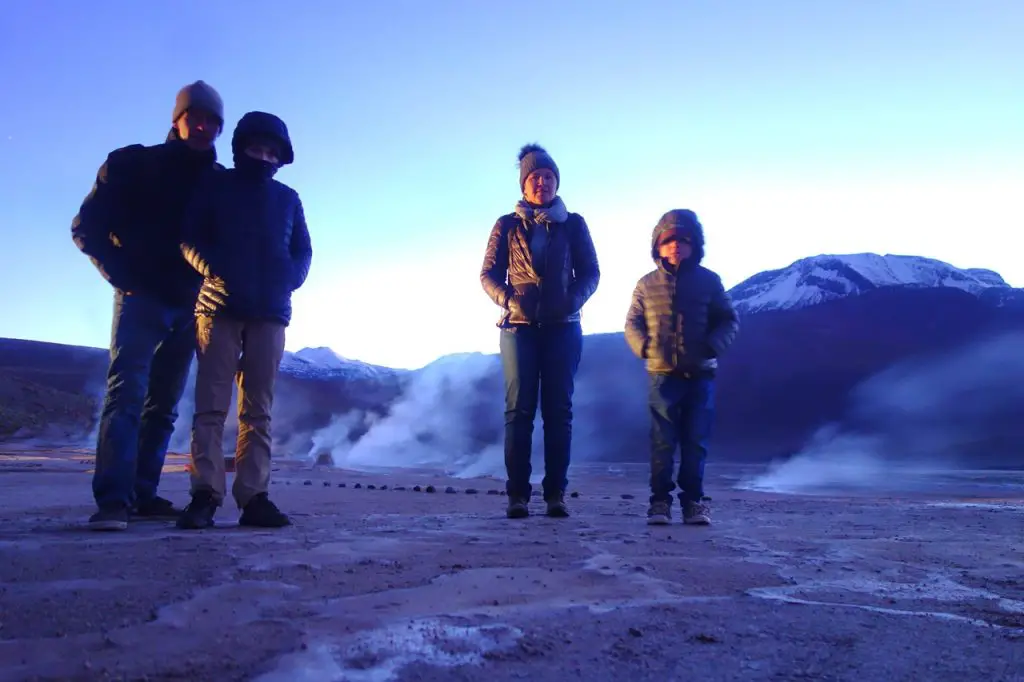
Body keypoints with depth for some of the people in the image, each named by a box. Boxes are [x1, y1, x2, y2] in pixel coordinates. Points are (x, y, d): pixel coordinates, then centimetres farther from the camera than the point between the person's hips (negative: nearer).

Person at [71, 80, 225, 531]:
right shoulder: (134, 165, 2)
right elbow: (87, 227, 2)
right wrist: (123, 276, -7)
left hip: (189, 306, 4)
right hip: (143, 299, -4)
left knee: (164, 403, 5)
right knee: (127, 391, -15)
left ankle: (143, 494, 12)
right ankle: (113, 500, -18)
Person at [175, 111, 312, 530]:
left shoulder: (288, 199, 19)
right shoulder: (216, 187, 12)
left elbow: (303, 251, 17)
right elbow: (190, 238, 6)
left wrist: (292, 278, -2)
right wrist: (213, 270, -11)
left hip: (270, 312, 2)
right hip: (220, 307, -2)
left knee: (259, 408, 0)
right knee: (212, 404, -6)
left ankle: (254, 496, 0)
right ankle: (205, 494, -8)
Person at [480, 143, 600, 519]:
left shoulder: (573, 224, 12)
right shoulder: (507, 226, 10)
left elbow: (590, 272, 8)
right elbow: (489, 274, 6)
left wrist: (574, 299, -11)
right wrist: (508, 299, -13)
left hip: (563, 327, 1)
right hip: (519, 326, -1)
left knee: (558, 409, -1)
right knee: (519, 408, -5)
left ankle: (556, 493, 2)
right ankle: (517, 494, -3)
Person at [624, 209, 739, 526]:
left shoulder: (709, 281, 4)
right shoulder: (647, 284, 6)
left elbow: (729, 321, 7)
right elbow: (632, 323, 9)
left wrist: (712, 347, -10)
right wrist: (645, 346, -9)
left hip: (700, 374, 0)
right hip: (662, 373, 0)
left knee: (696, 442, 5)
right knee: (662, 442, 1)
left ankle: (694, 501, 15)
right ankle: (660, 501, 9)